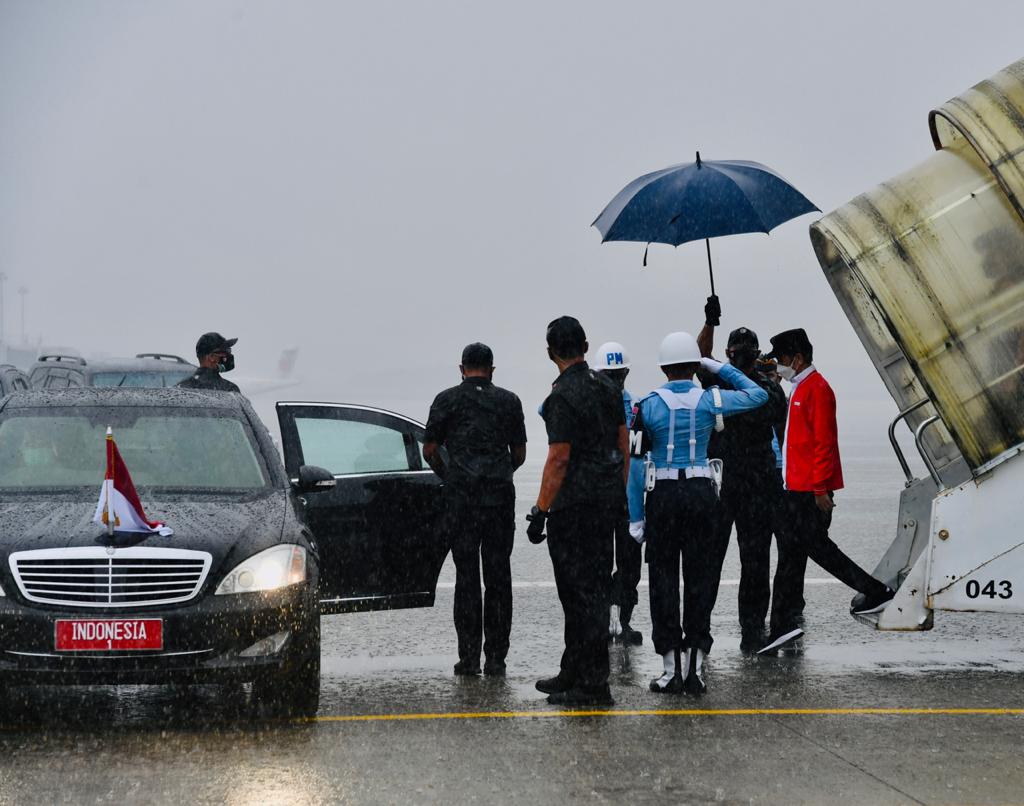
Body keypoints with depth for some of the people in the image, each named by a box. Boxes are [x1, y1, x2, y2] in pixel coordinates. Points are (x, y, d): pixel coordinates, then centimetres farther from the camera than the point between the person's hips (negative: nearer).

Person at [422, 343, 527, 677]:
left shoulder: (447, 399, 3)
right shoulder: (509, 401, 7)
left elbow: (430, 450, 4)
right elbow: (519, 454, 12)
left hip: (461, 496, -1)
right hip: (500, 496, 1)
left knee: (466, 577, 4)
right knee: (498, 577, 5)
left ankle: (469, 658, 2)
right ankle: (495, 658, 4)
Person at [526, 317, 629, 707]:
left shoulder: (562, 397, -16)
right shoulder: (608, 387, 10)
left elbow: (559, 459, -19)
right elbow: (624, 445, 14)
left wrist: (541, 510, -15)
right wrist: (620, 494, 22)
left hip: (574, 505, -9)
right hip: (608, 500, 9)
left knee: (582, 592, -6)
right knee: (593, 589, 15)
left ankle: (593, 686, -5)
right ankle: (572, 673, 26)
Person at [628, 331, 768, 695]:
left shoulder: (648, 405, -3)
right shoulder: (708, 400, -1)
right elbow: (758, 395, 13)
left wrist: (635, 516, 0)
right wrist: (720, 368, 17)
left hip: (662, 496, -1)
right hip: (702, 493, 1)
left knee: (663, 579, 5)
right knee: (700, 578, 7)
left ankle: (671, 670, 5)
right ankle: (696, 667, 6)